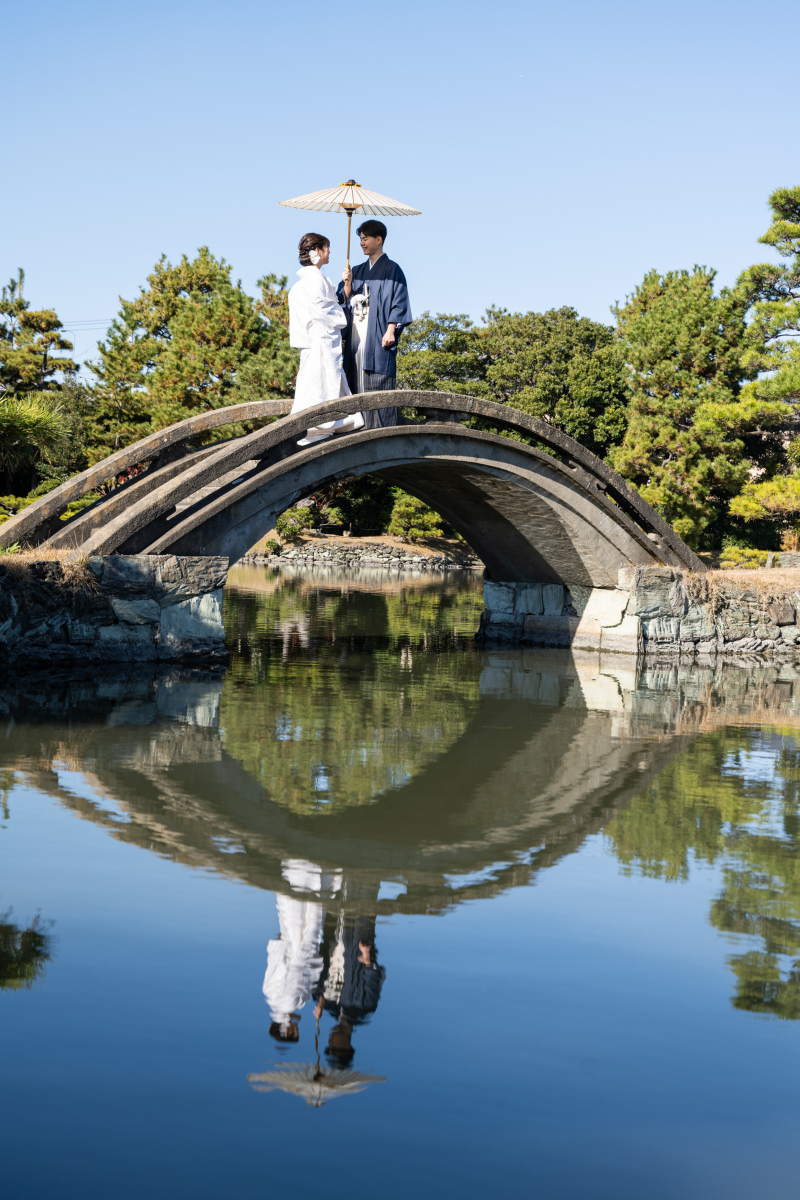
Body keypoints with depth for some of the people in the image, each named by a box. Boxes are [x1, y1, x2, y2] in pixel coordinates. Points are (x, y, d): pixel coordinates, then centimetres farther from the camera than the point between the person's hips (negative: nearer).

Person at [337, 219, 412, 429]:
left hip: (378, 337, -6)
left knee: (379, 384, -10)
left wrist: (390, 330, -14)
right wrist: (348, 284, -1)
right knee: (358, 386, 2)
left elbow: (398, 301, -5)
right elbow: (346, 301, 18)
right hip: (357, 337, 6)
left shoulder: (391, 269, 2)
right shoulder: (359, 271, 20)